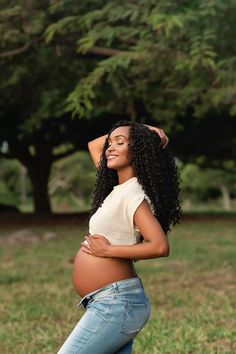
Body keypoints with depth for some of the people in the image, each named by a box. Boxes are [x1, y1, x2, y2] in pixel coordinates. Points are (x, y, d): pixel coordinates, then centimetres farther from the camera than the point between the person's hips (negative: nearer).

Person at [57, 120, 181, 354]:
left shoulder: (132, 194, -13)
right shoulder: (118, 189, 13)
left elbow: (160, 246, -24)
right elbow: (94, 145, 26)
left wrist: (108, 250, -16)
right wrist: (144, 131, 14)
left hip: (116, 303, -9)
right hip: (115, 303, 9)